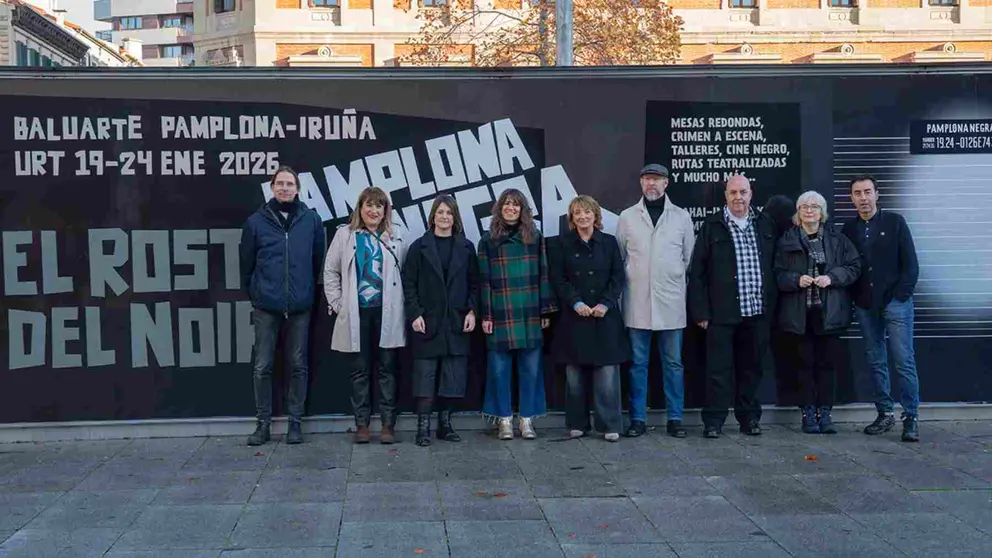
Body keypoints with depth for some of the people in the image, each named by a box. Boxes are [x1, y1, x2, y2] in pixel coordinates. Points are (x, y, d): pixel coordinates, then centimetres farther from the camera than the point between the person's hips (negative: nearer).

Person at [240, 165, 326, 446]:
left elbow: (318, 260, 8)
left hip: (299, 306, 0)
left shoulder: (312, 220, 1)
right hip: (266, 306, 0)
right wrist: (254, 295, 10)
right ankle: (263, 423, 14)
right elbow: (247, 264, 6)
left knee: (299, 365, 7)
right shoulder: (256, 221, -1)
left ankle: (295, 422, 18)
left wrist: (308, 291, 10)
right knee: (262, 366, 3)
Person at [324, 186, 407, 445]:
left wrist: (400, 304, -1)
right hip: (357, 312, 0)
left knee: (387, 368, 4)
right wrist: (337, 304, 0)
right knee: (360, 369, 6)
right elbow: (330, 271, 7)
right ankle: (362, 424, 14)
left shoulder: (395, 236, 5)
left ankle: (388, 424, 10)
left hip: (387, 312, 0)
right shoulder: (345, 234, 4)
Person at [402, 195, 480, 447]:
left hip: (457, 322, 2)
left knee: (453, 376, 4)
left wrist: (472, 311, -3)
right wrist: (414, 314, -9)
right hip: (427, 321, -2)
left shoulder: (466, 248, 9)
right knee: (425, 375, -2)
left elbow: (474, 283, 9)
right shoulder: (419, 247, 2)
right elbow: (409, 283, -1)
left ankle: (445, 423, 16)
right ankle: (423, 426, 3)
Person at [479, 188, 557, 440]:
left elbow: (543, 275, 8)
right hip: (500, 314, -1)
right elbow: (484, 279, 2)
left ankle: (527, 419, 13)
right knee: (499, 368, 2)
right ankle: (504, 419, 12)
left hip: (530, 314, 1)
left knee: (531, 367, 4)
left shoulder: (535, 237, 8)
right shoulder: (488, 240, 5)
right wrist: (486, 315, -4)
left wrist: (545, 310, 2)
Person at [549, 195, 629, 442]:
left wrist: (605, 304, -9)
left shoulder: (609, 242, 8)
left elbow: (618, 277, 4)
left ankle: (610, 425, 3)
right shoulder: (561, 244, 5)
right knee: (575, 373, 2)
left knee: (607, 372, -4)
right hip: (574, 316, 0)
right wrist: (576, 303, -12)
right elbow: (558, 279, 0)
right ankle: (577, 424, 12)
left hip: (605, 316, 0)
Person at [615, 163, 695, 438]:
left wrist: (677, 282, 5)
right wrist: (626, 283, 4)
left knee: (673, 363, 5)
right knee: (638, 363, 4)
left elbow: (690, 258, 9)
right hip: (637, 303, 0)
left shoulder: (681, 217, 5)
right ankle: (638, 418, 11)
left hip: (671, 302, 0)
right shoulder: (627, 217, 5)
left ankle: (675, 418, 12)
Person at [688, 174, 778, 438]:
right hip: (722, 313, -3)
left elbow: (774, 266, 14)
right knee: (719, 369, 0)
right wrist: (701, 311, -6)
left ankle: (749, 417, 21)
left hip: (757, 311, 3)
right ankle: (714, 421, 7)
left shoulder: (765, 224, 10)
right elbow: (696, 272, -1)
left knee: (752, 367, 10)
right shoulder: (712, 226, 0)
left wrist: (771, 304, 8)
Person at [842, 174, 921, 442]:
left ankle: (911, 417, -3)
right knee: (876, 362, 8)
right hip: (865, 306, 3)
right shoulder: (848, 229, 9)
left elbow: (910, 263, -2)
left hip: (895, 303, -3)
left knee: (904, 361, -6)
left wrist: (902, 295, -9)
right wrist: (852, 300, 0)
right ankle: (885, 414, 16)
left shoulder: (894, 222, 1)